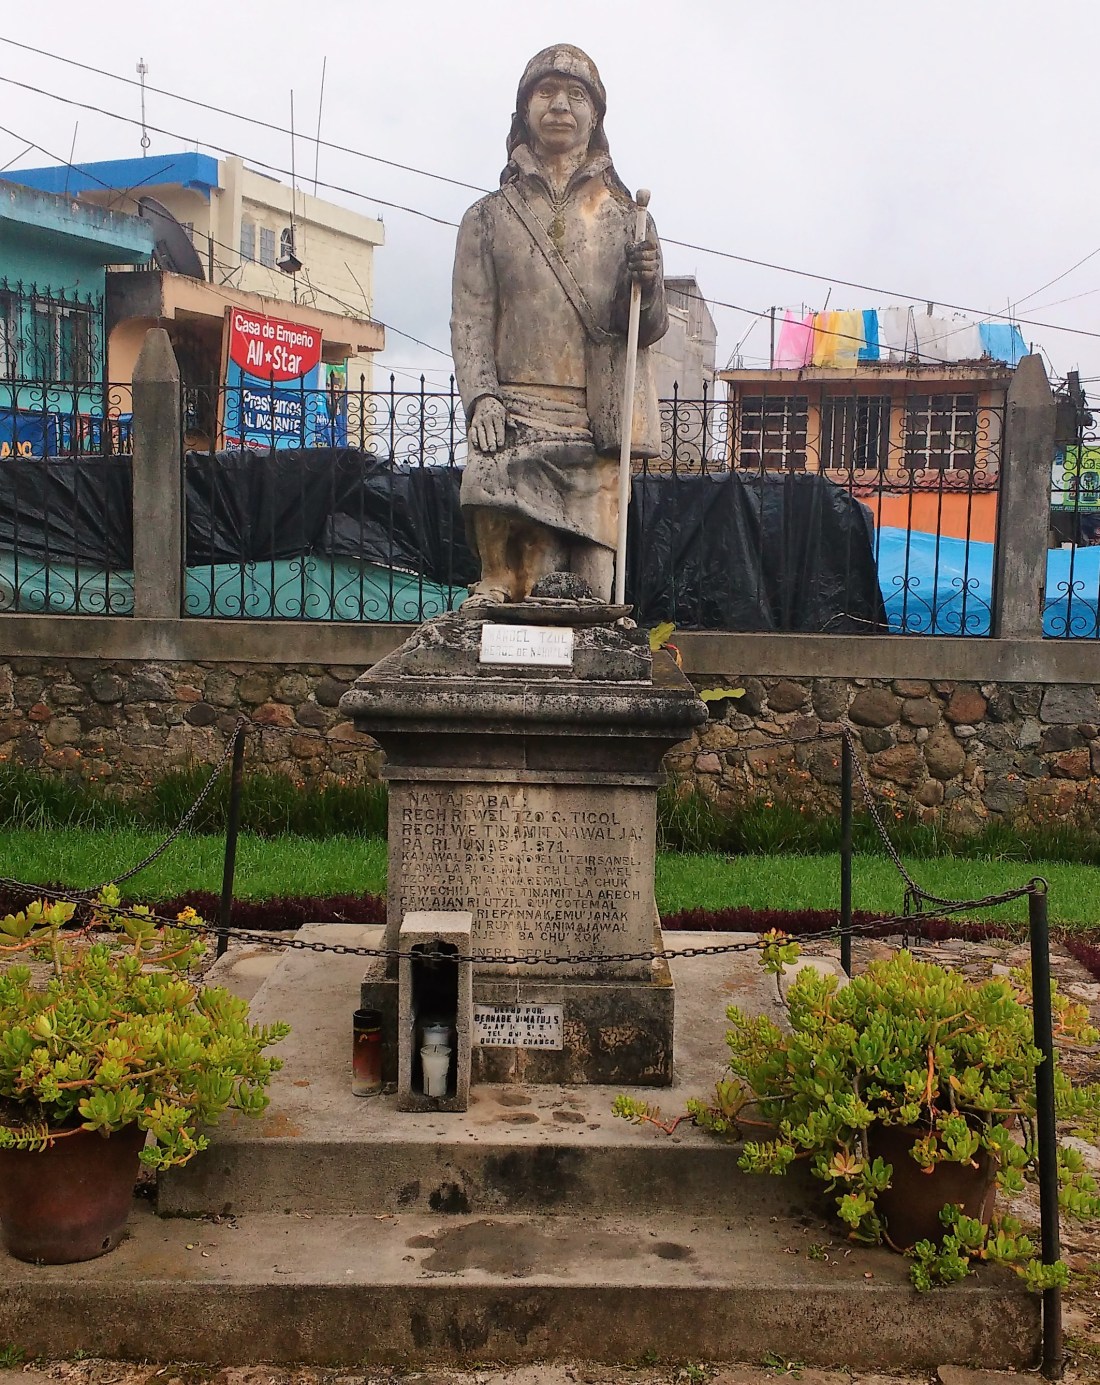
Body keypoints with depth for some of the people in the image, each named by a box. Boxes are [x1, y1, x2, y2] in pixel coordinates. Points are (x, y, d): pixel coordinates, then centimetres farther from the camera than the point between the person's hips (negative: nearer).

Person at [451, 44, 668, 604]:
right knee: (512, 579, -17)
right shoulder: (489, 217, 16)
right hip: (515, 420, -1)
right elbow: (469, 321, 7)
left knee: (590, 589, -5)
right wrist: (480, 396, -10)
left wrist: (648, 284, -11)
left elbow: (649, 329, 11)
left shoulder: (626, 218, 18)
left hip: (598, 429, 1)